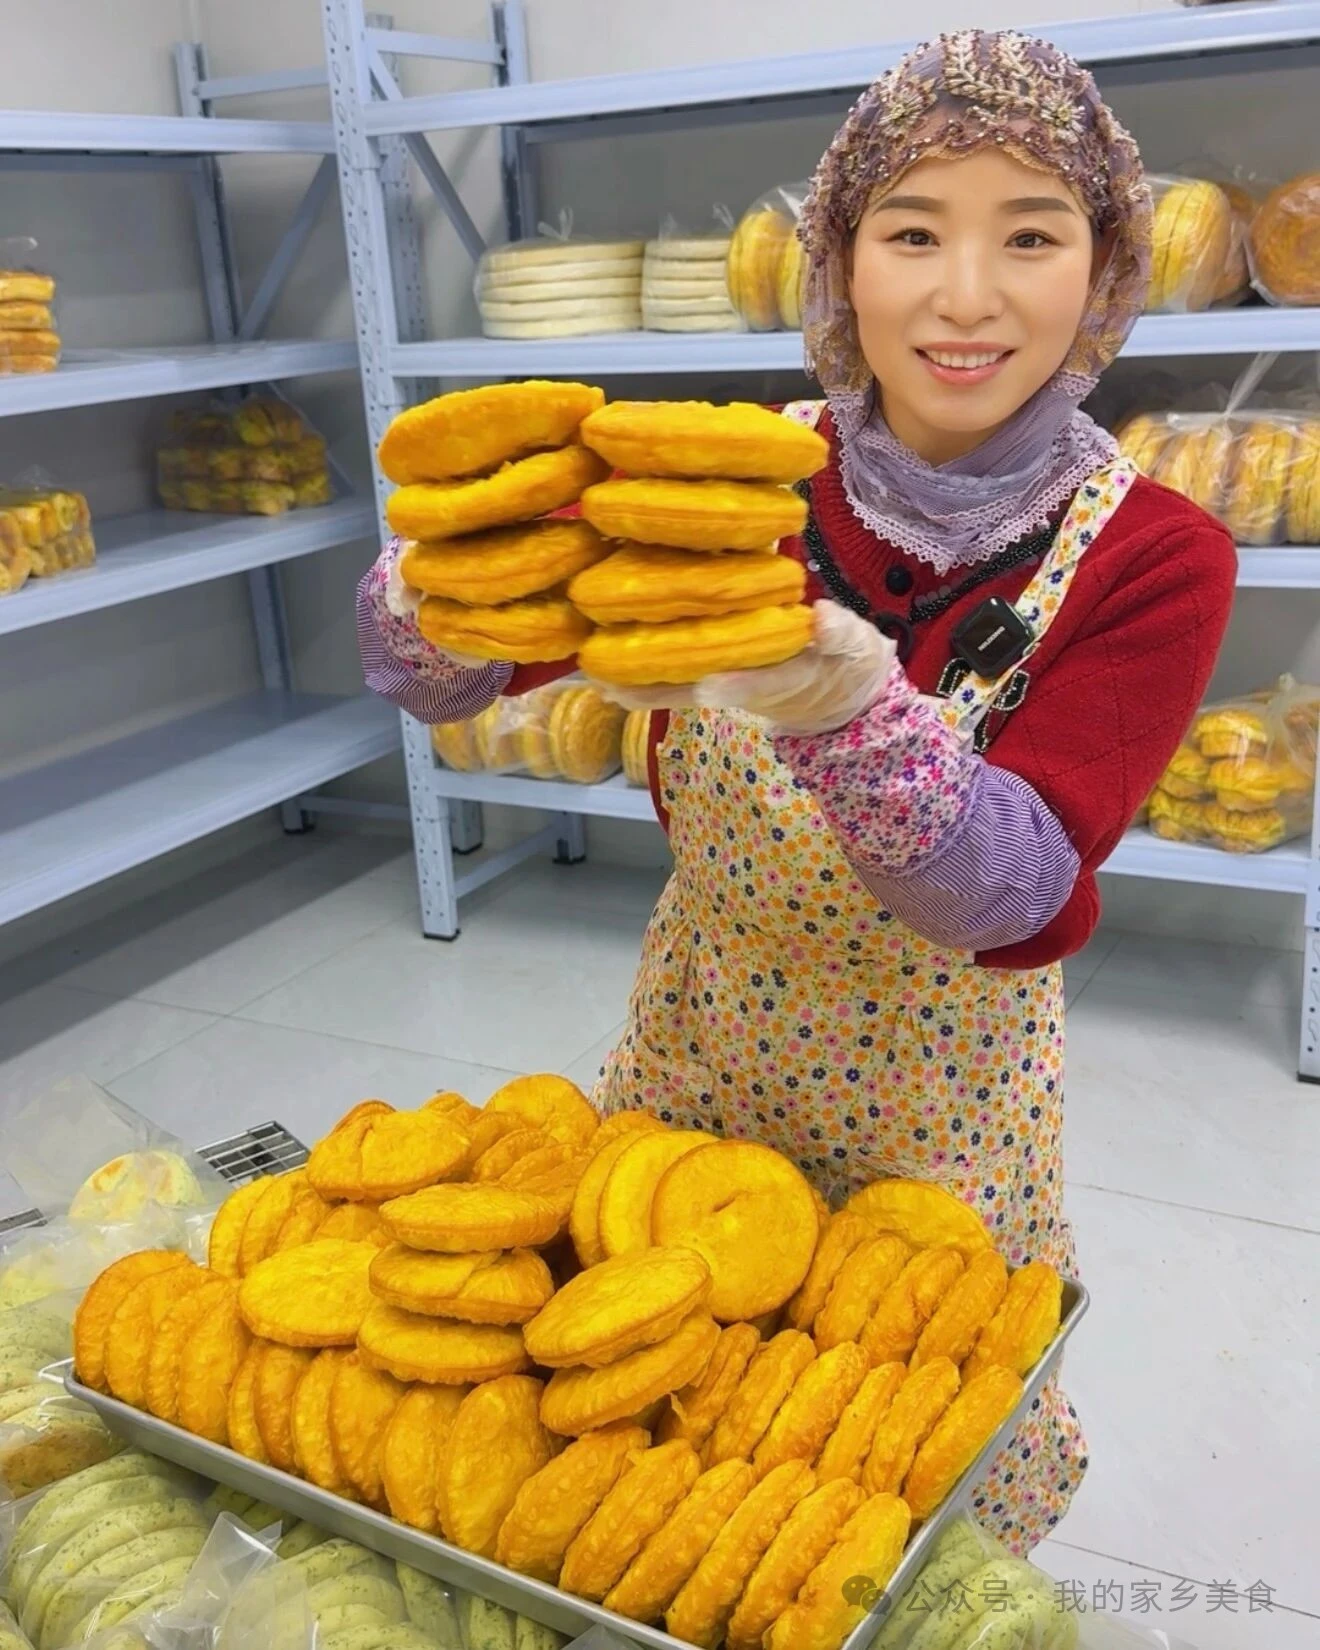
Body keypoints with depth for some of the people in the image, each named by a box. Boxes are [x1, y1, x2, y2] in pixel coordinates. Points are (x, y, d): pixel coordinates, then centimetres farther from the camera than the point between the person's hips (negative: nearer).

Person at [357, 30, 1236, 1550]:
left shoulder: (1153, 559, -18)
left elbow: (1020, 893, -27)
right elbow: (425, 676, -15)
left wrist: (846, 706, -47)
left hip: (938, 1107, -1)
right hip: (690, 1046, 2)